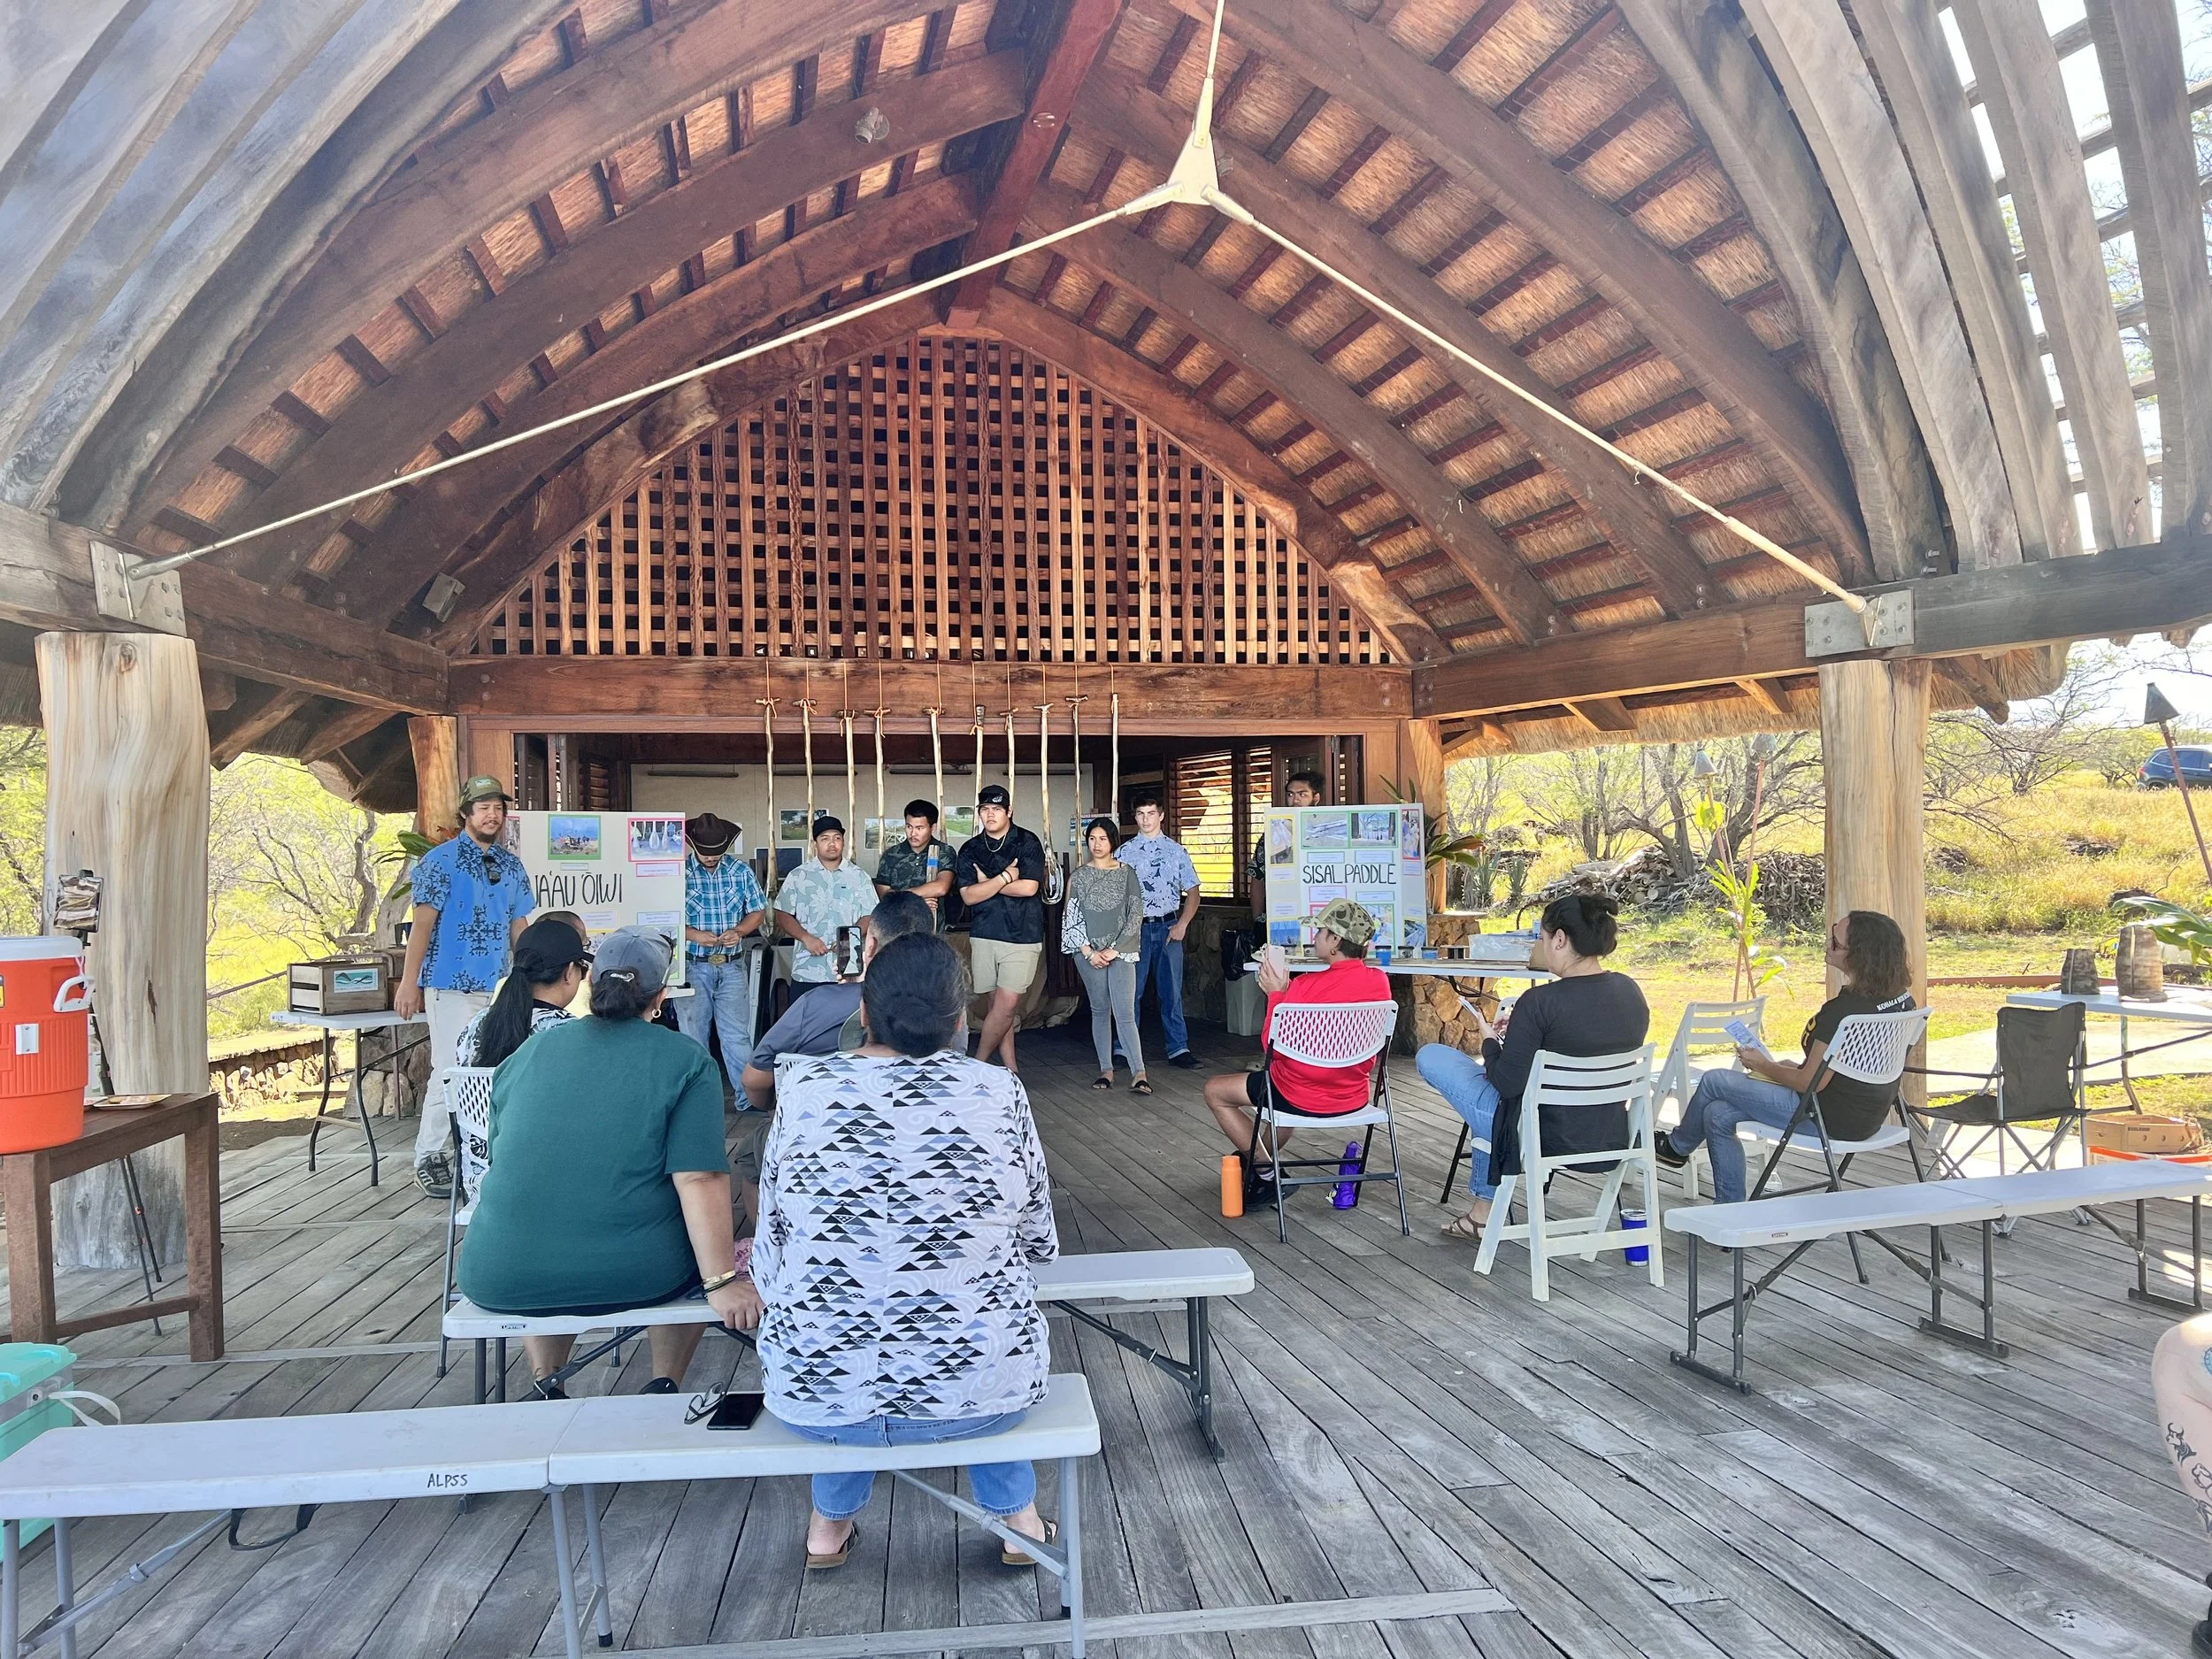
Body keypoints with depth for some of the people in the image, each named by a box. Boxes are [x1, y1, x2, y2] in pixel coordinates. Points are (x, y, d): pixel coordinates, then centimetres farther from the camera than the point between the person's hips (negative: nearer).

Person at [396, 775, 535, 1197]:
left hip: (499, 987, 6)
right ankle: (429, 1158, 5)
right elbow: (423, 923, -8)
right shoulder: (441, 860, -4)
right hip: (452, 985, -6)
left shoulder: (512, 866, 12)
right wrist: (409, 982, -13)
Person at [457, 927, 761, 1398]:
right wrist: (722, 1283, -9)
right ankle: (664, 1385, 22)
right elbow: (699, 1180, -14)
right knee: (701, 1239, 28)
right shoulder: (686, 1061, -4)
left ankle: (544, 1383, 29)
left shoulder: (526, 1053, 9)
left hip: (502, 1282, 3)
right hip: (634, 1277, -3)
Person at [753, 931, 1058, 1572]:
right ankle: (1017, 1516, 36)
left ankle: (830, 1523, 40)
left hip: (814, 1397, 1)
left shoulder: (805, 1086, -8)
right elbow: (1039, 1242, 2)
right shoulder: (999, 1092, -9)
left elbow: (771, 1247, 1)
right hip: (983, 1390, -1)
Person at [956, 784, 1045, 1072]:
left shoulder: (1028, 843, -1)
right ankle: (1010, 1069, 13)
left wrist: (986, 882, -4)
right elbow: (968, 896, -2)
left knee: (1007, 1004, -9)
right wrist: (1005, 877, -10)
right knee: (1000, 1006, 6)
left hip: (1022, 937, -3)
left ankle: (978, 1064, 6)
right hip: (984, 935, 3)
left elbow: (1029, 887, -13)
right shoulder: (970, 850, 9)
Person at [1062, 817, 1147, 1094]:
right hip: (1089, 952, 2)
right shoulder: (1079, 875, 6)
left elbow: (1136, 914, -1)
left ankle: (1138, 1072, -13)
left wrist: (1115, 949, -8)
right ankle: (1106, 1069, 13)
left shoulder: (1126, 873, 3)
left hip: (1121, 951, -2)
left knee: (1125, 1013, -10)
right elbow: (1070, 916, 4)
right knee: (1100, 1011, 7)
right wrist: (1089, 951, -5)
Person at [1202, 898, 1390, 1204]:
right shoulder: (1380, 981, -7)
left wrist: (1276, 994, -5)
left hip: (1303, 1098, -7)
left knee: (1214, 1091, 15)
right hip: (1354, 1096, 7)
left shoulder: (1306, 987, -25)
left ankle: (1266, 1172, 15)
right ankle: (1263, 1159, 48)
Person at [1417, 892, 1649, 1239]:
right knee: (1496, 1067, 32)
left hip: (1546, 1140, -7)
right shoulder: (1631, 992, -3)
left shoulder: (1540, 1002, -24)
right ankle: (1485, 1207, 37)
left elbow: (1506, 1083, -18)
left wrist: (1489, 1040, 1)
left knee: (1430, 1056, 7)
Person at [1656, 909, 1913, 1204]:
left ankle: (1676, 1147, 35)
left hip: (1831, 1118, -9)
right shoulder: (1900, 995, -3)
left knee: (1713, 1082, 7)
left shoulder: (1842, 1010, -29)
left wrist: (1764, 1066, -3)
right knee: (1718, 1114, 13)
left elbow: (1811, 1083, -22)